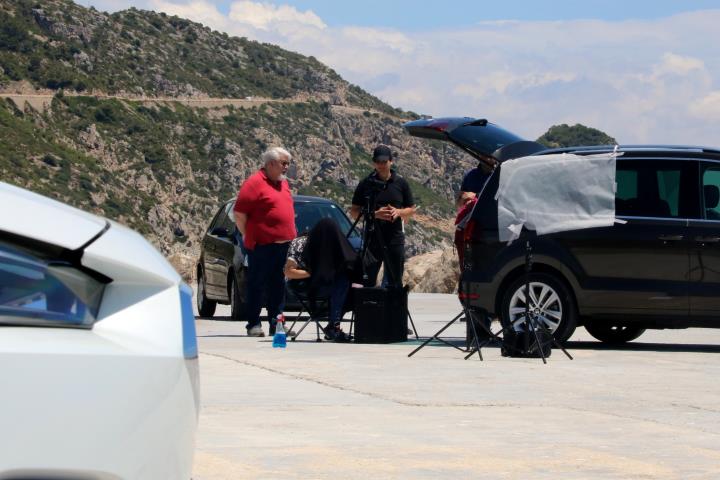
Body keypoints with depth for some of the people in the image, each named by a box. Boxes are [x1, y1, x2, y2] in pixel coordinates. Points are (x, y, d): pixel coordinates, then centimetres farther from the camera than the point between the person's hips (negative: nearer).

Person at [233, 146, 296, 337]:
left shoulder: (283, 183, 16)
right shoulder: (255, 183, -9)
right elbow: (239, 213, -10)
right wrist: (249, 236, -4)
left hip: (283, 244, 8)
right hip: (262, 245, -8)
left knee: (278, 286, 9)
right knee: (257, 286, -1)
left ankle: (276, 323, 14)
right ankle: (253, 325, 2)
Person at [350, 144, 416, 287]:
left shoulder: (401, 183, 7)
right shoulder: (366, 184, 1)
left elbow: (412, 210, 13)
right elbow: (354, 212, 1)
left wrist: (398, 212, -10)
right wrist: (375, 214, -15)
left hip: (395, 238, 2)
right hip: (371, 238, -1)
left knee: (395, 282, 7)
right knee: (368, 281, -4)